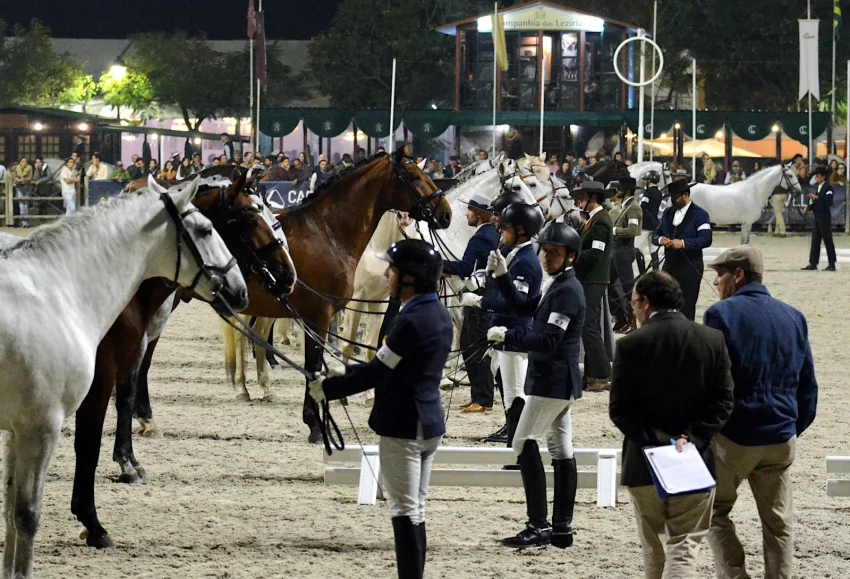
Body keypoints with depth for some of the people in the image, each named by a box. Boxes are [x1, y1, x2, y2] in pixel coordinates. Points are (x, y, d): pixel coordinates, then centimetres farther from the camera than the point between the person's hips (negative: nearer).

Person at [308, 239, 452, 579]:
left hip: (402, 427, -10)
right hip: (429, 425, 10)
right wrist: (343, 373, 15)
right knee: (415, 511, 15)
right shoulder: (439, 315, 9)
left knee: (405, 512, -6)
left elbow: (378, 372, -19)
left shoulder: (411, 322, -21)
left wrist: (329, 388, -8)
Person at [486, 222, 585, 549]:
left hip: (551, 382, -10)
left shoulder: (567, 291, -17)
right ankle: (562, 528, 12)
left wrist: (507, 336, -17)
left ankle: (538, 526, -12)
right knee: (561, 451, 9)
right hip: (560, 383, 10)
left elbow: (548, 341, -24)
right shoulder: (557, 287, 15)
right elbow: (524, 308, 21)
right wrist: (502, 277, 12)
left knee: (525, 444, -10)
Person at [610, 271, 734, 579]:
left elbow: (619, 410, -10)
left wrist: (657, 441, -11)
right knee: (684, 547, 0)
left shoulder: (630, 345, -8)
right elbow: (723, 403, -4)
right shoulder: (713, 340, -1)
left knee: (654, 550, 16)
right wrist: (691, 438, -9)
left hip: (645, 464, 0)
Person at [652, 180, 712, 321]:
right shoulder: (668, 213, 16)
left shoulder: (699, 214, -4)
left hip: (690, 266, -6)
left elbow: (706, 239, -14)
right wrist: (660, 239, -8)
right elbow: (655, 235, 17)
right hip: (669, 265, 6)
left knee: (687, 308, -3)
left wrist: (683, 243, -24)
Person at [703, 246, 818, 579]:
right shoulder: (792, 317, 8)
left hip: (732, 438, -4)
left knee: (716, 512, 10)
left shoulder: (721, 314, -9)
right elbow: (807, 383, 12)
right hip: (781, 439, 4)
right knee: (778, 523, 11)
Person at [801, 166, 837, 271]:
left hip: (825, 217, -8)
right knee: (815, 240, 7)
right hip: (817, 216, 8)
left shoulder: (828, 188, -11)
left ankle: (832, 264, 4)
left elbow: (828, 201, -23)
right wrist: (809, 207, 2)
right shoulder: (817, 187, 14)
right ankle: (813, 263, 9)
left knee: (827, 240, -2)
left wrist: (816, 197, -26)